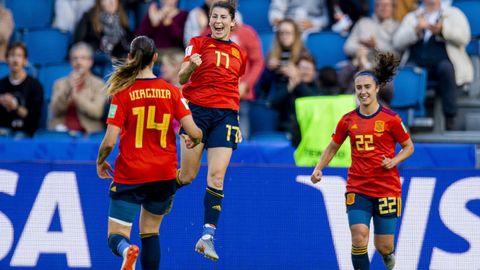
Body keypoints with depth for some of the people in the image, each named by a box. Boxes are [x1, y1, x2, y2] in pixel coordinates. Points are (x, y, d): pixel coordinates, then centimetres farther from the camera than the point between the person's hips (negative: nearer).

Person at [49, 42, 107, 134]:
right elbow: (55, 111, 1)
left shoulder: (99, 85, 6)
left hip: (88, 133, -2)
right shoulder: (60, 83, 14)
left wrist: (75, 95, -14)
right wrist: (68, 90, -11)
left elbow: (97, 112, -9)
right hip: (61, 132, 2)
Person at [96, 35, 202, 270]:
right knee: (150, 231, 21)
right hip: (164, 174, 3)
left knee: (116, 236, -1)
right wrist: (194, 141, 18)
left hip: (130, 174, -3)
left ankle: (127, 250, -35)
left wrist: (100, 162, 8)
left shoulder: (122, 94, -9)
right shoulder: (171, 92, -2)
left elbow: (109, 141, -12)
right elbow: (194, 132, -6)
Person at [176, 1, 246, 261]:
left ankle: (208, 236, -11)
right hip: (197, 110, -2)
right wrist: (190, 65, -30)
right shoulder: (198, 43, 4)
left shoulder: (239, 53, 16)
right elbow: (181, 78, -8)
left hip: (225, 114, 3)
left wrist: (237, 124, 22)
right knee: (188, 176, -3)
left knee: (216, 177, -10)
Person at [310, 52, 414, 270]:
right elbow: (332, 147, 16)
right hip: (357, 189, 2)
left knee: (383, 246, 3)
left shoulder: (390, 119, -5)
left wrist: (394, 161, -13)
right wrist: (318, 168, 3)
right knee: (359, 237, -18)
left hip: (386, 189, -1)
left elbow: (408, 147, 5)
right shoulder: (348, 120, 3)